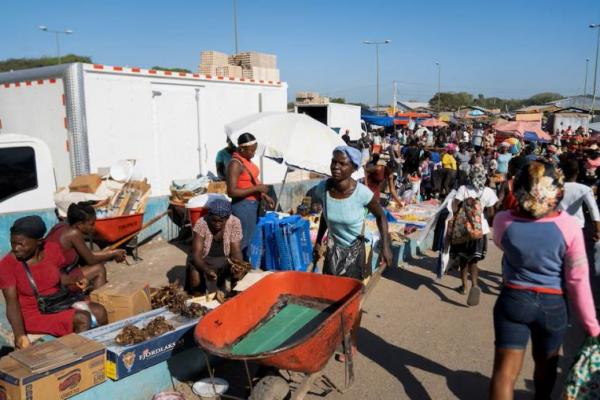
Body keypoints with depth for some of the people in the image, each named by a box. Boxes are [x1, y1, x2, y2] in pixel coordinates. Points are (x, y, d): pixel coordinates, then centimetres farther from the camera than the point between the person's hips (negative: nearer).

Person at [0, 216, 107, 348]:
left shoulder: (53, 249, -7)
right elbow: (12, 303, -22)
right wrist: (19, 335, -35)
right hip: (34, 314, -5)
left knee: (99, 311, -15)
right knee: (83, 319, -25)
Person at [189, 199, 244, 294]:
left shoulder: (234, 223, -18)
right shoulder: (202, 223, -22)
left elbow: (236, 252, -16)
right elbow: (196, 254, -24)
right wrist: (206, 270, -44)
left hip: (225, 260, 1)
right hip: (205, 260, -1)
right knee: (195, 276, -31)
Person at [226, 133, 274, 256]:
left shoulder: (246, 160, 8)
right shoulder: (235, 164, -19)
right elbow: (232, 192, -25)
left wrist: (264, 196, 12)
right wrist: (257, 189, -23)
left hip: (253, 205, 9)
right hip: (243, 207, -9)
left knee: (254, 240, 17)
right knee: (245, 243, -2)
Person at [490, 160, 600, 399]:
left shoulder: (503, 221, -15)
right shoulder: (568, 226, -18)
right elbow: (578, 280, -12)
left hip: (513, 300, -1)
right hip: (553, 305, 1)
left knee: (505, 369, 7)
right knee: (545, 364, 25)